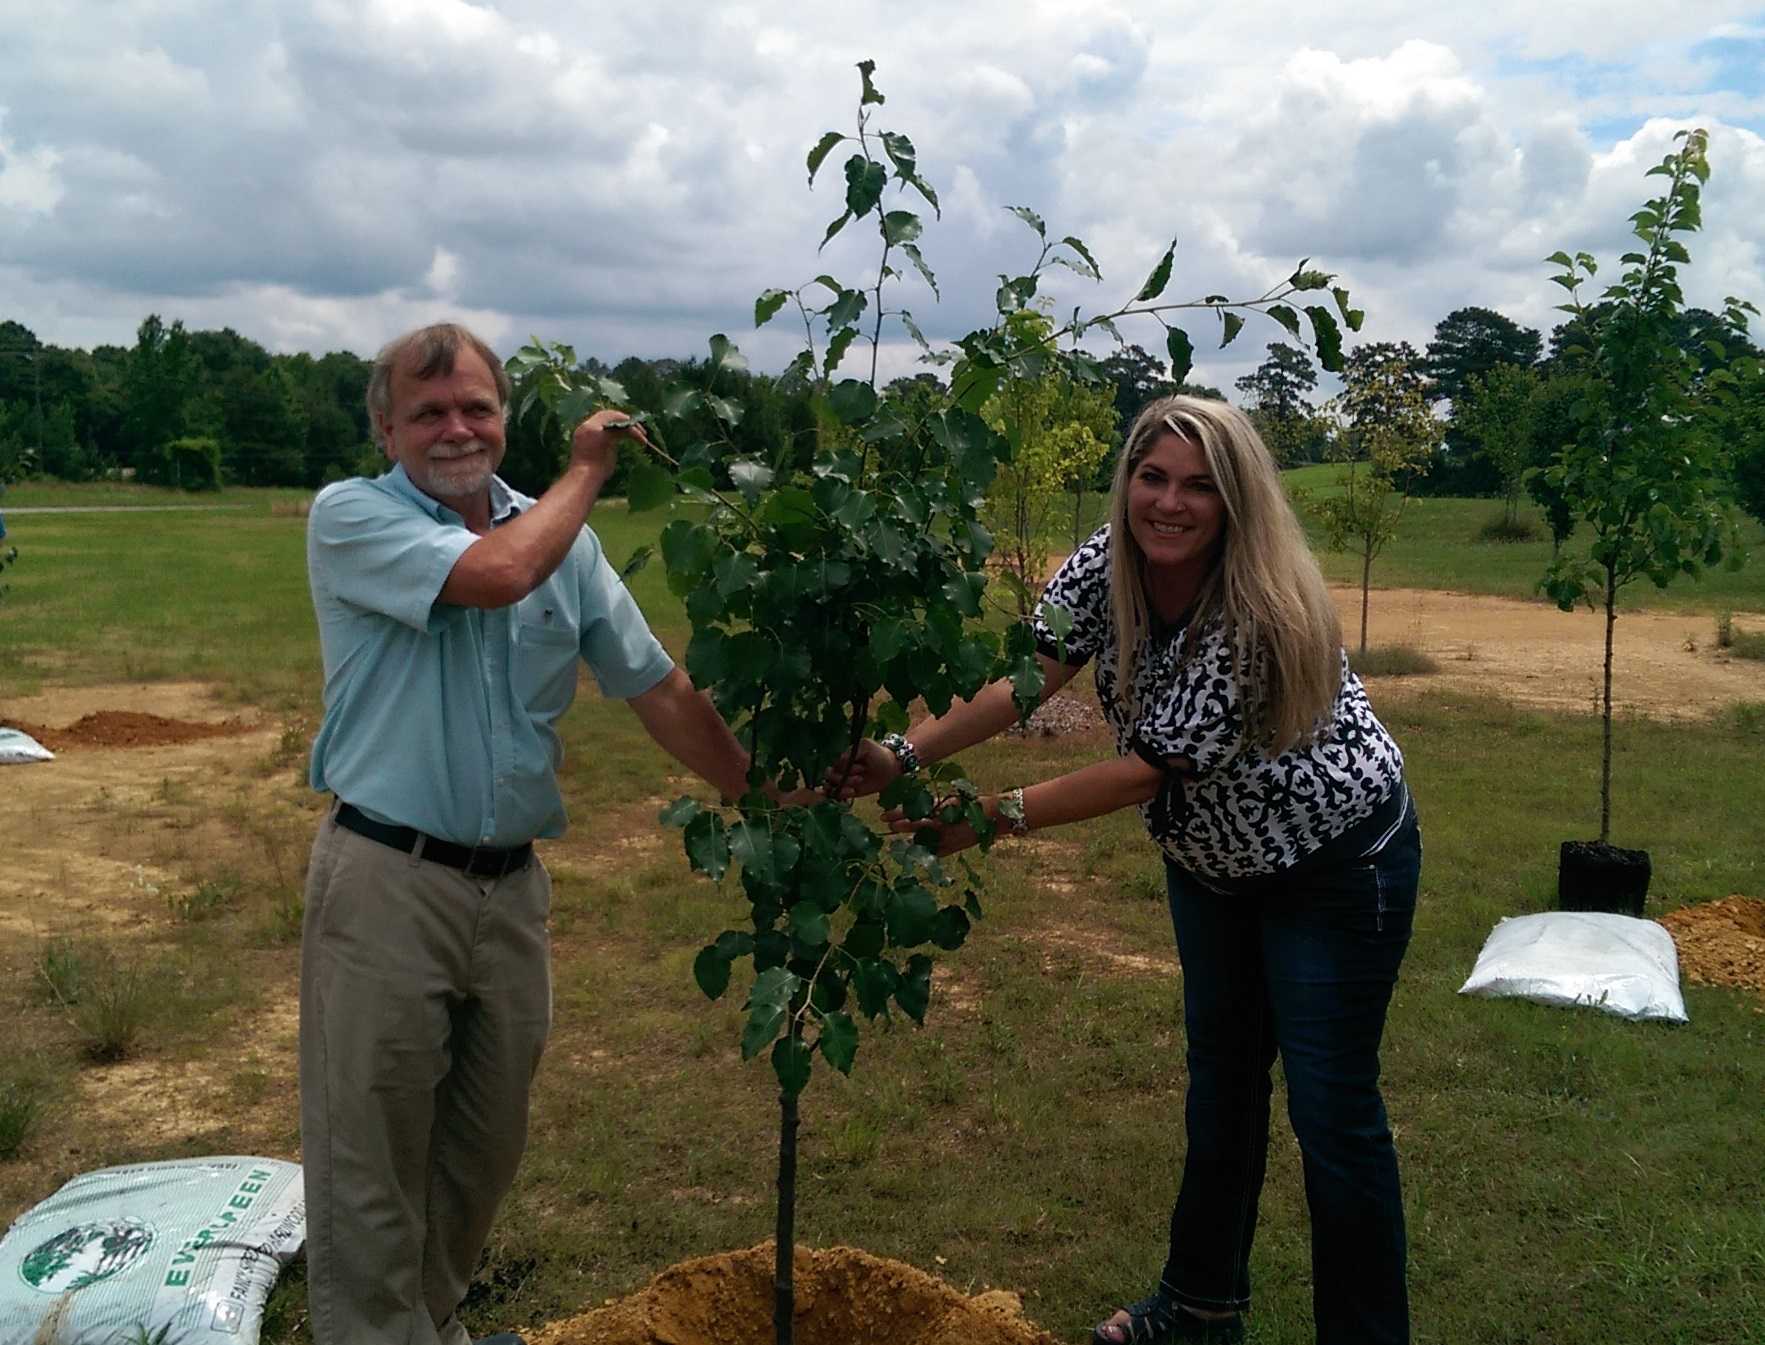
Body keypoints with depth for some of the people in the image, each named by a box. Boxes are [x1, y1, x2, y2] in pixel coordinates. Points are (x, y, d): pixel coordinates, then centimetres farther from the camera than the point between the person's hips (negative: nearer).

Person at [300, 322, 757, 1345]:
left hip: (513, 886, 5)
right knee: (372, 1154, 3)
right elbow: (495, 572, -25)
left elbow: (659, 688, 8)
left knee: (486, 1146, 17)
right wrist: (588, 471, -10)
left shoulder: (565, 539, 7)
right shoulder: (351, 516, -8)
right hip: (388, 880, -5)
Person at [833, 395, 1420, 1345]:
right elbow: (1022, 675, -23)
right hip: (1213, 859, 7)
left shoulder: (1261, 614, -32)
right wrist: (905, 758, -37)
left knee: (1330, 1107, -1)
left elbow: (1151, 766, -32)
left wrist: (997, 818, -34)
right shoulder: (1105, 567, -14)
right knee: (1221, 1082, 18)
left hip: (1335, 863, -6)